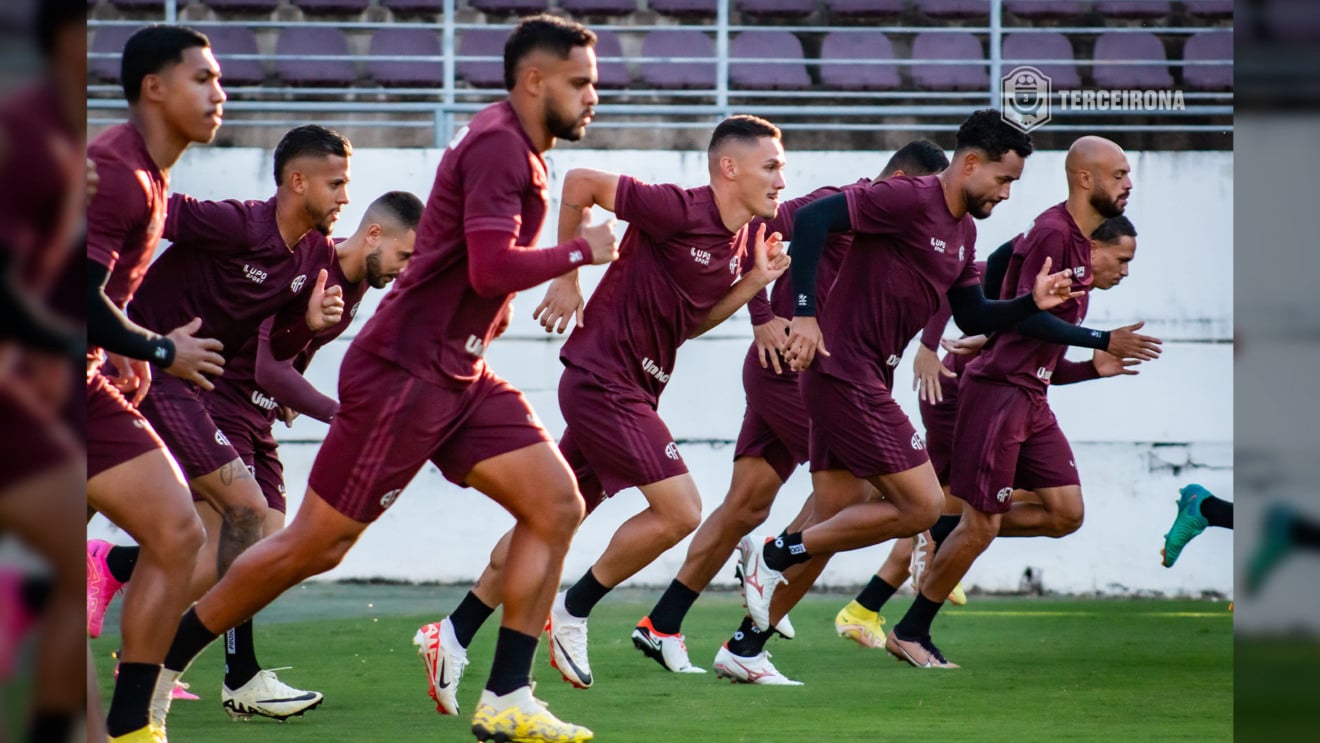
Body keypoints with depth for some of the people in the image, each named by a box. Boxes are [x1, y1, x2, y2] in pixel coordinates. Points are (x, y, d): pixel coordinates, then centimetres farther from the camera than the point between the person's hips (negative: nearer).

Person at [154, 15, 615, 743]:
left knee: (557, 504, -4)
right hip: (402, 375, -10)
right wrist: (581, 251, -15)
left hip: (459, 377, 10)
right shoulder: (497, 145, -16)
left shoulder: (515, 146, 14)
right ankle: (157, 667, 12)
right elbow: (491, 268, -27)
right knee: (314, 545, -3)